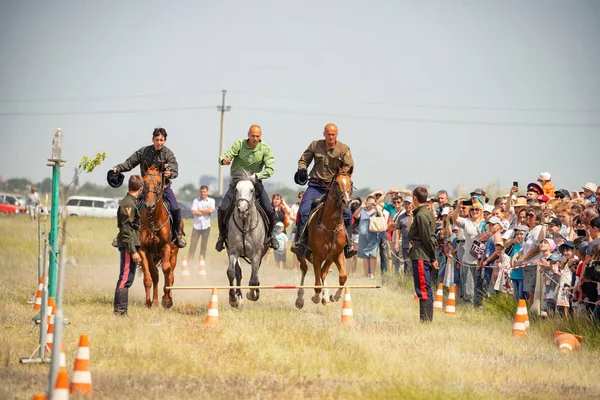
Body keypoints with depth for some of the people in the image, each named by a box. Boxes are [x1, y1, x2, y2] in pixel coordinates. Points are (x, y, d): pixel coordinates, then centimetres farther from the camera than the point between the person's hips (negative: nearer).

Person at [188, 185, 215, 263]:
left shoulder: (211, 200, 6)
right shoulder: (196, 200, 4)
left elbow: (210, 210, -11)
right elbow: (194, 212, -8)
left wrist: (199, 210, -6)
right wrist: (205, 212, -7)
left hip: (206, 225, 1)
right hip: (197, 225, -1)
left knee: (204, 245, 5)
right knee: (193, 244, -4)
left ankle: (201, 261, 12)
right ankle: (190, 260, -2)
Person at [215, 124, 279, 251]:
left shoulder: (265, 149, -9)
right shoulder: (239, 144, -9)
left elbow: (270, 169, -16)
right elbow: (226, 155, -17)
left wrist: (255, 176, -29)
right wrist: (224, 160, -42)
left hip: (255, 182, 0)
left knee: (269, 211, -11)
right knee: (222, 209, -15)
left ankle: (270, 235, 18)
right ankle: (222, 234, 11)